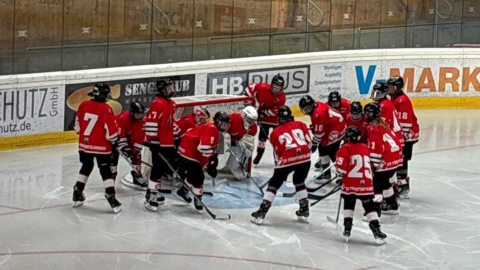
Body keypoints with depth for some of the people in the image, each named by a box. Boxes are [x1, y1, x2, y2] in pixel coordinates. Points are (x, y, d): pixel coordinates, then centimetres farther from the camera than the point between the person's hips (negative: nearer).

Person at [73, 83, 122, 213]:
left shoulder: (83, 105, 0)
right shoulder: (105, 109, -16)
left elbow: (78, 123, 11)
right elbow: (111, 129, -15)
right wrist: (114, 139, 4)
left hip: (85, 144, 5)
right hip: (101, 146, -5)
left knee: (86, 167, 23)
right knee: (105, 171, 2)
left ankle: (77, 195, 26)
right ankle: (111, 198, -5)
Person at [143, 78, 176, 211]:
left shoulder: (171, 103, 15)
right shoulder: (158, 103, -16)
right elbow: (150, 123, -20)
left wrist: (176, 137, 27)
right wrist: (152, 140, -21)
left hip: (168, 143, 10)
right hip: (159, 143, -10)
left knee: (165, 168, 15)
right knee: (158, 169, -9)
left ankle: (153, 194, 26)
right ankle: (150, 197, -5)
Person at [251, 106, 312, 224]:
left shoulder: (275, 132, 13)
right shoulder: (300, 125, 16)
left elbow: (277, 152, 14)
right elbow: (309, 142, 11)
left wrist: (280, 161, 30)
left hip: (287, 160, -3)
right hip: (305, 158, 3)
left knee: (274, 184, 10)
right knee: (299, 182, 28)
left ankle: (262, 212, 5)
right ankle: (304, 210, 27)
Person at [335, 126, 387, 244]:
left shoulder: (346, 148, -2)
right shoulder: (365, 148, 15)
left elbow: (341, 164, -11)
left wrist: (340, 176, 3)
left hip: (350, 183, -3)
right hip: (366, 183, 3)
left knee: (349, 204, 17)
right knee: (369, 207, 6)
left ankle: (347, 229, 12)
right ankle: (376, 230, -4)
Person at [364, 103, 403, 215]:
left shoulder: (374, 128, -15)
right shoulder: (382, 123, 13)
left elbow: (376, 148, -20)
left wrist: (374, 164, -13)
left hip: (387, 159, -10)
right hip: (396, 155, 10)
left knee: (377, 183, -8)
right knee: (384, 181, 24)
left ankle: (375, 209, -14)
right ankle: (392, 205, 35)